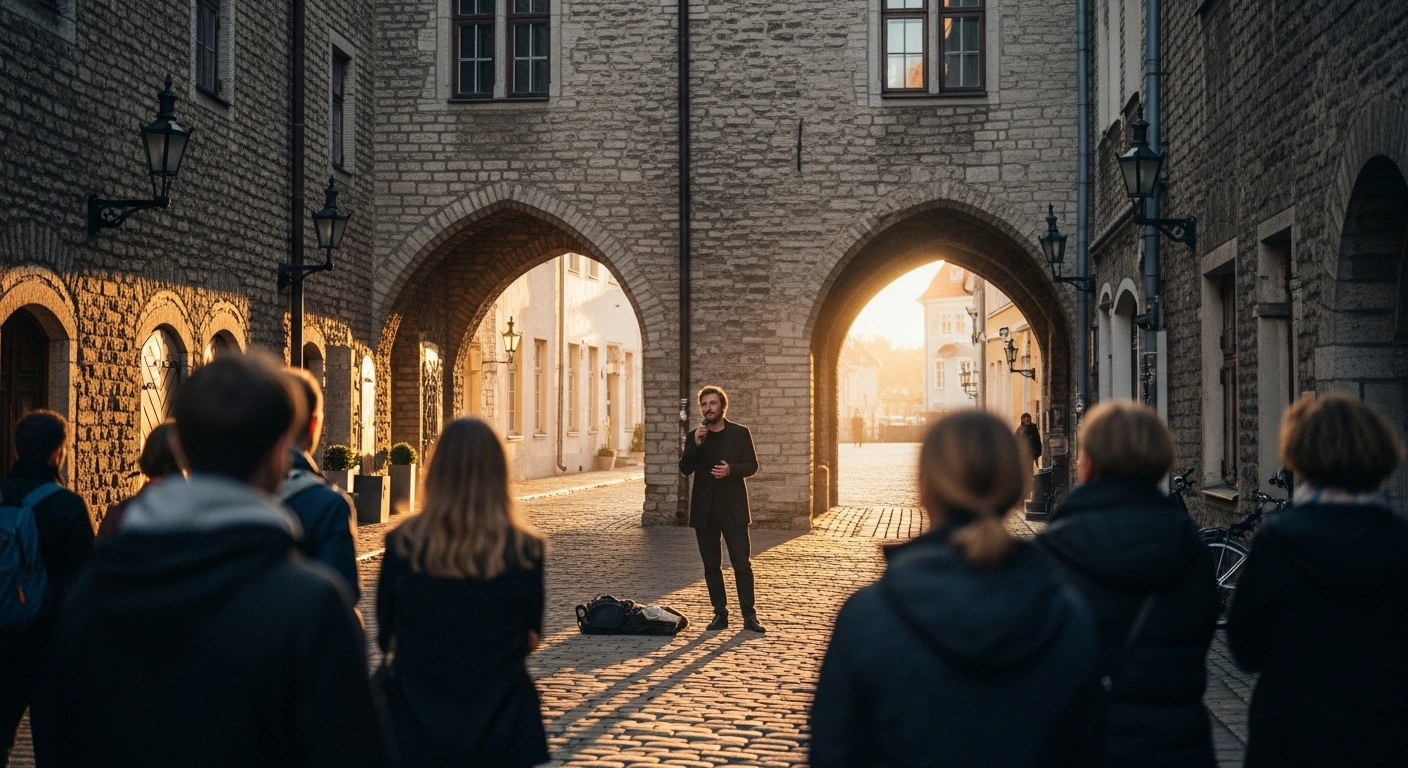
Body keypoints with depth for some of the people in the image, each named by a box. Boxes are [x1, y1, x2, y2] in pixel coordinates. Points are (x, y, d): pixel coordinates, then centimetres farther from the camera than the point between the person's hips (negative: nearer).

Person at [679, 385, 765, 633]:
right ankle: (720, 613, 13)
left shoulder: (740, 433, 2)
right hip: (704, 510, 3)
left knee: (742, 563, -5)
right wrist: (696, 444, -13)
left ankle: (749, 615, -2)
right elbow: (685, 469, 1)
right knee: (711, 565, 6)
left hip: (733, 509, -3)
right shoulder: (695, 437, 9)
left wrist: (731, 470, -17)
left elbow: (752, 465, 2)